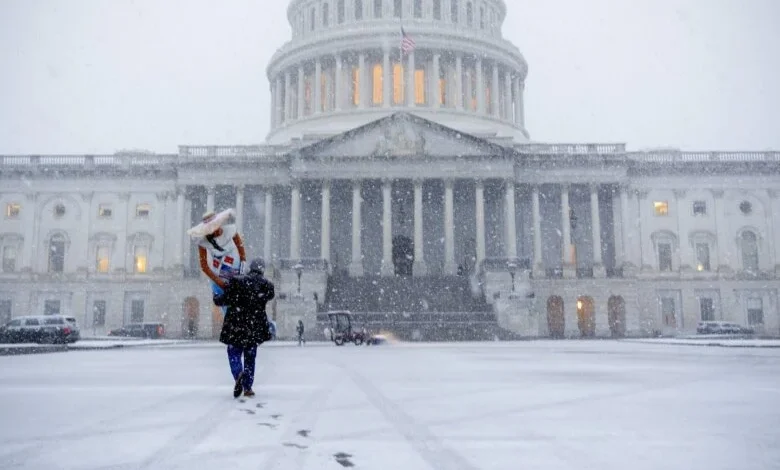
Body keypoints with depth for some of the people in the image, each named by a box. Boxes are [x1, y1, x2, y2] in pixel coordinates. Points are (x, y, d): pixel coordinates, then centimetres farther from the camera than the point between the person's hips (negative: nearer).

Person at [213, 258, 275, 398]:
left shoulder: (236, 281, -8)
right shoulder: (267, 285, -1)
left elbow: (223, 300, -7)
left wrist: (216, 297, 15)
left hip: (236, 325, -2)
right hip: (255, 327, 2)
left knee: (234, 352, 9)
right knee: (250, 356, 15)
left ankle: (238, 374, -21)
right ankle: (247, 387, 14)